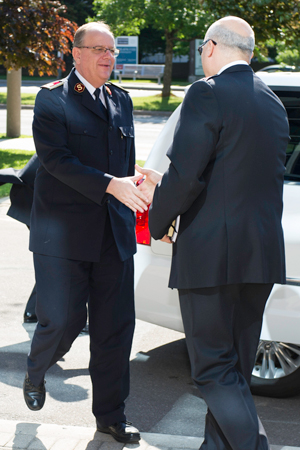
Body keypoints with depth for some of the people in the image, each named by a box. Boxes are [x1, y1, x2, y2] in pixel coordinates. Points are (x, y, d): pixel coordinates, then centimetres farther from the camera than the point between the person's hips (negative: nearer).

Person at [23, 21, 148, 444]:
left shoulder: (121, 101, 15)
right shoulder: (52, 99, -4)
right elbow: (55, 158, -16)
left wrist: (130, 196, 15)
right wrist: (111, 185, -24)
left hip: (114, 235, 5)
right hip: (64, 233, -5)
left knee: (115, 328, 6)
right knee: (63, 320, -5)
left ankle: (111, 415, 19)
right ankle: (35, 373, 29)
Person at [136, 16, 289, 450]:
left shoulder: (207, 94, -12)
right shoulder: (272, 103, 14)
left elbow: (185, 177, -18)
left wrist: (158, 221, 1)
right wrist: (165, 188, 24)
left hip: (211, 253, -8)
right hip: (261, 253, 8)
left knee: (214, 369, -1)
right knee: (236, 368, 17)